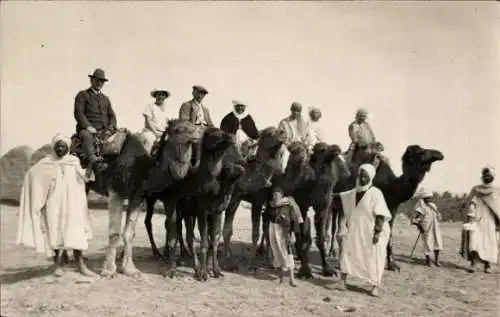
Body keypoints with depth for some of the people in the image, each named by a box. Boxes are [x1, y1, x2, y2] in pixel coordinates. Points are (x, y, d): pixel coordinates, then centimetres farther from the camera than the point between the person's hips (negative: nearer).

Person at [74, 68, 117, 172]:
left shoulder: (105, 98, 28)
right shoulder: (82, 95, 12)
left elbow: (112, 115, 19)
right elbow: (78, 113, -1)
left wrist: (110, 128, -2)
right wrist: (88, 126, -16)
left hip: (104, 131, 5)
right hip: (87, 130, -5)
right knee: (87, 137, -39)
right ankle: (94, 161, -61)